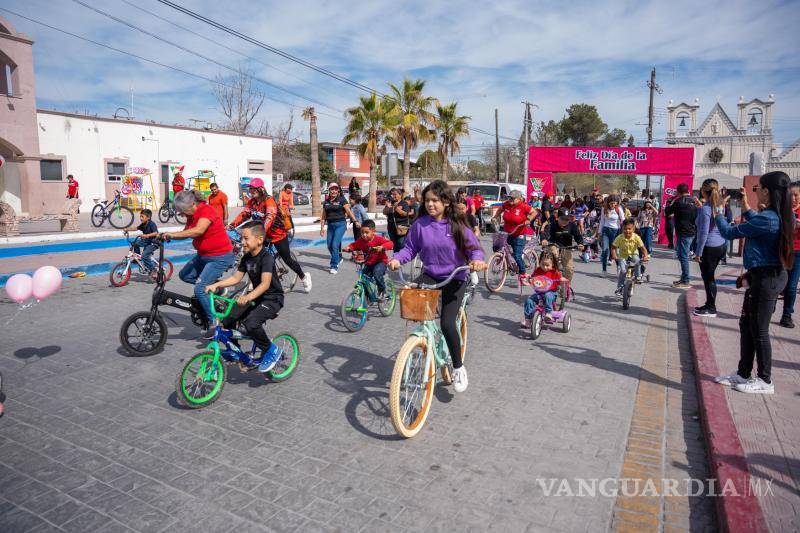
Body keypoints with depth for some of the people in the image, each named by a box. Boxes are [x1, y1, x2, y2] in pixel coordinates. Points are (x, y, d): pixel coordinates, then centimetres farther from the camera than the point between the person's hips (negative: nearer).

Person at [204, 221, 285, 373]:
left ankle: (272, 350, -7)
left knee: (251, 323, -30)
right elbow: (236, 277, 7)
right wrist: (215, 285, -5)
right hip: (255, 297, 8)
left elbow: (265, 283, -34)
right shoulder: (246, 258, 3)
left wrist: (248, 297, -48)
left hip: (272, 299, -8)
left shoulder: (267, 258, -22)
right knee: (227, 318, -2)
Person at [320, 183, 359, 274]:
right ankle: (338, 258, 34)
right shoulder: (326, 202, 11)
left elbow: (348, 211, -9)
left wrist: (355, 221, -19)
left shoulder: (341, 200, -2)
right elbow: (323, 216, 14)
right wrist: (322, 228, 10)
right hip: (330, 225, 5)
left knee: (335, 245, -12)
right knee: (329, 246, 8)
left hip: (340, 224, -5)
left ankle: (334, 266, -2)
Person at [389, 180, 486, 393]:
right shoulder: (420, 224, -4)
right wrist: (397, 259, -15)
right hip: (429, 276, 3)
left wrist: (477, 260, -28)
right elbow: (410, 248, 3)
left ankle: (459, 368, 8)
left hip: (454, 279, -3)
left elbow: (474, 248, -7)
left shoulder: (457, 226, -8)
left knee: (447, 323, -15)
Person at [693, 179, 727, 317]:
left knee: (708, 278, 3)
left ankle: (711, 309, 11)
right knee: (709, 277, 17)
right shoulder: (721, 206, 6)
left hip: (709, 248, -8)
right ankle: (709, 305, 27)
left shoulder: (705, 209, -17)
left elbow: (704, 233, -19)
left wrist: (698, 252, -15)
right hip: (721, 246, 8)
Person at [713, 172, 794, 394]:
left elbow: (729, 232, -15)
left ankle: (765, 381, 15)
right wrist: (745, 206, 24)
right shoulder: (782, 216, 6)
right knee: (746, 324, 16)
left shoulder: (766, 219, -22)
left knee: (759, 330, 2)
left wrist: (717, 212, -1)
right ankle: (743, 374, 25)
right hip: (770, 275, 10)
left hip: (766, 278, -10)